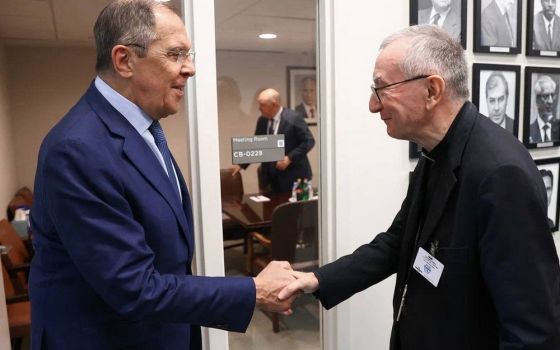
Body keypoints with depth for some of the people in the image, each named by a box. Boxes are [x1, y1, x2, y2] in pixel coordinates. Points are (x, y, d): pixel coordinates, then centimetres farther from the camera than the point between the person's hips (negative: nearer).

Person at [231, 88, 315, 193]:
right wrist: (241, 164, 5)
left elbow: (309, 141, -11)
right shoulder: (261, 121, 6)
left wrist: (290, 158, -18)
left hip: (294, 176, -5)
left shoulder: (293, 118, -13)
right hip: (273, 177, 5)